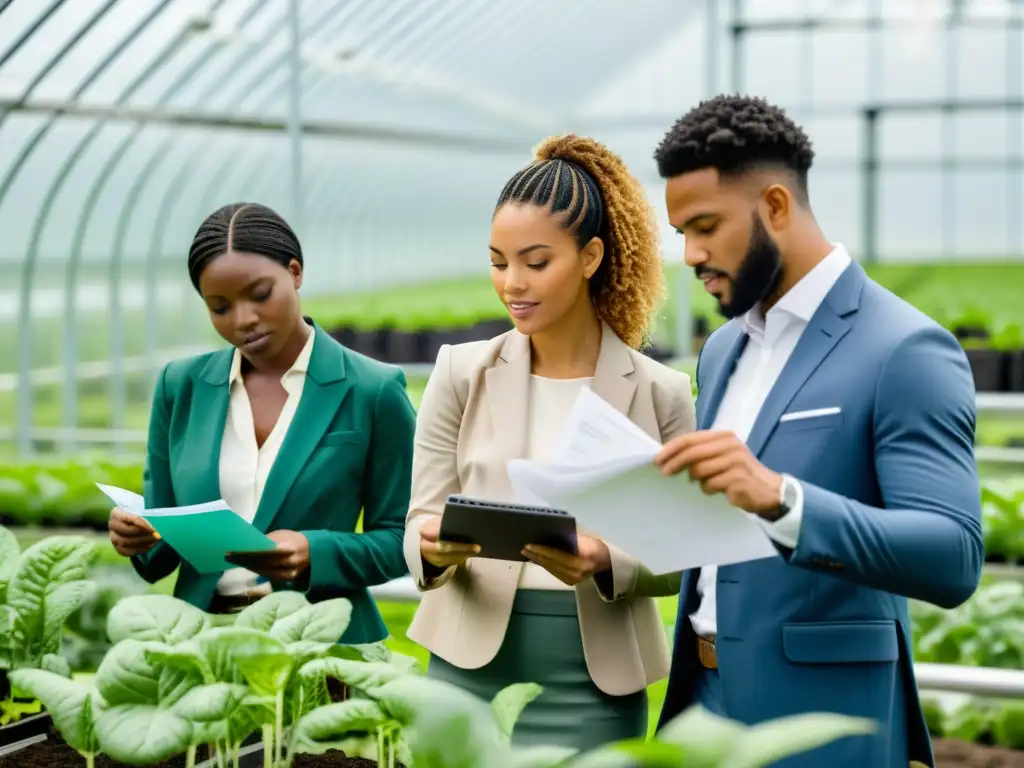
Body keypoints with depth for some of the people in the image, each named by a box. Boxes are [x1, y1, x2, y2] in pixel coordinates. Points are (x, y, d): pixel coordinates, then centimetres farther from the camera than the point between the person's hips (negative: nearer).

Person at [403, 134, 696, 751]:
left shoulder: (660, 392, -1)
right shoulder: (461, 373, 2)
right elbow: (423, 519, 3)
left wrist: (604, 561, -19)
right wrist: (434, 544, -19)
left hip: (596, 685, -1)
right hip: (472, 669, 1)